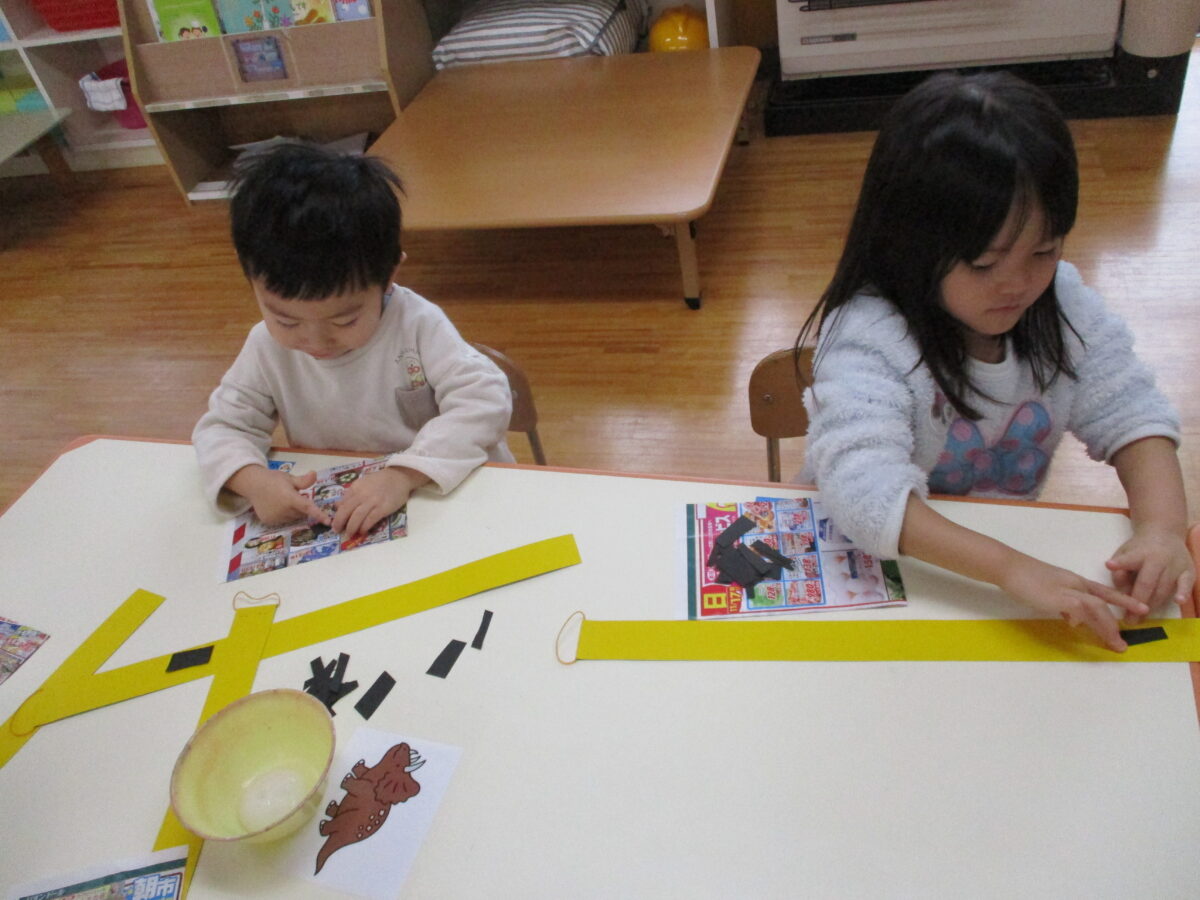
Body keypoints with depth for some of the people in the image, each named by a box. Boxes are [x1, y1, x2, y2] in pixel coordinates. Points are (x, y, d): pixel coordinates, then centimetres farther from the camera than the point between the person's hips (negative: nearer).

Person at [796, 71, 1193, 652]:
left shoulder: (1063, 304, -6)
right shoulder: (869, 340, -27)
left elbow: (1130, 414, -5)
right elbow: (865, 493, -38)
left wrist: (1161, 528, -23)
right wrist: (1013, 570, -47)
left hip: (1017, 549, 6)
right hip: (877, 572, -5)